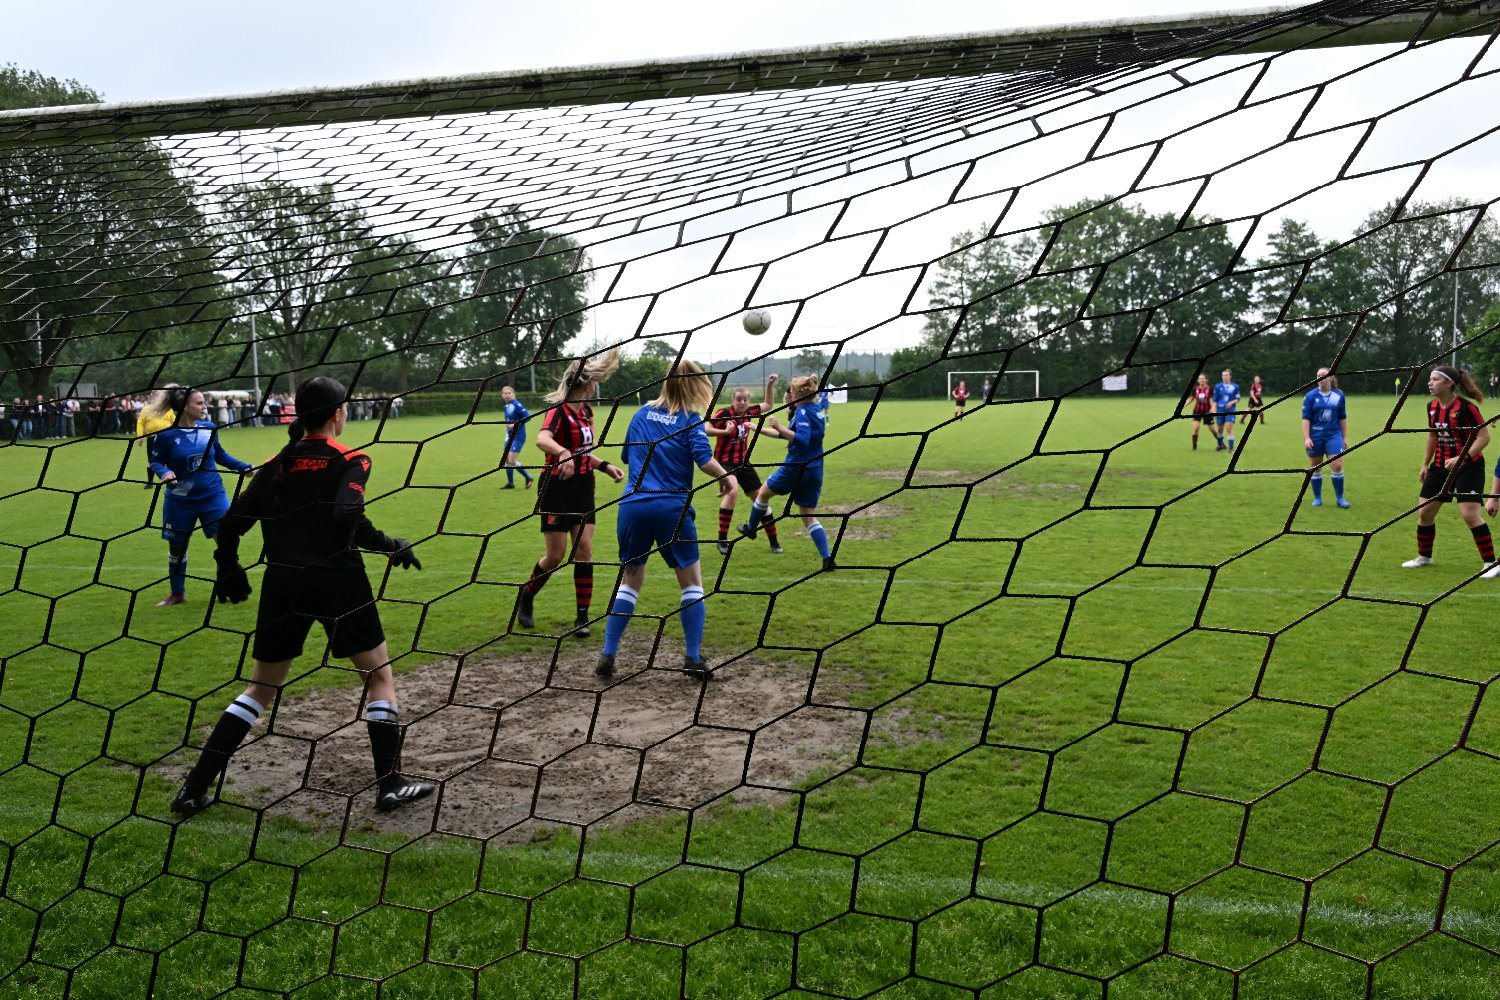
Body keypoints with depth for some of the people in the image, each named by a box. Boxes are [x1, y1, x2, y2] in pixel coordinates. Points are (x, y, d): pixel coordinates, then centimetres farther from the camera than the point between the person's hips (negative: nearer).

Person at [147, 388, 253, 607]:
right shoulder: (165, 435, -12)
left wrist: (244, 467, 4)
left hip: (213, 496, 1)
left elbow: (221, 455, 11)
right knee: (177, 548, 13)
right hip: (180, 501, -1)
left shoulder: (209, 429, -2)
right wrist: (164, 472, -24)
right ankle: (177, 593, 32)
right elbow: (155, 462, -3)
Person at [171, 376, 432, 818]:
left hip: (283, 584, 5)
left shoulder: (277, 463, 9)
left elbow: (231, 523, 5)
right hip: (337, 581, -4)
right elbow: (348, 520, -21)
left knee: (262, 687, 17)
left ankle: (195, 788, 16)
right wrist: (394, 546, -8)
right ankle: (390, 784, 7)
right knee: (379, 674, 11)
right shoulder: (350, 461, -4)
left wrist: (229, 573, 19)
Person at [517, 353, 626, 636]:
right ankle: (526, 597, 26)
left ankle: (582, 617, 5)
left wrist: (606, 466, 10)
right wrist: (563, 452, -57)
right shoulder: (559, 410, -17)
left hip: (583, 488, 7)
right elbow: (542, 439, -39)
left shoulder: (585, 410, 8)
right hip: (557, 488, -7)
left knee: (584, 549, 0)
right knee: (556, 555, -2)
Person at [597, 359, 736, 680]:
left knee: (629, 580, 17)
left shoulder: (642, 413, 12)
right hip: (672, 507, -4)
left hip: (633, 506, 4)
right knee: (692, 581, 10)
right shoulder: (691, 419, -1)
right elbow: (704, 458, -14)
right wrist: (726, 477, 3)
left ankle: (607, 655, 11)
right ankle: (693, 658, 7)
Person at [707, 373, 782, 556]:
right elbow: (705, 429, -25)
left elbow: (767, 405, 20)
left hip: (743, 462, 6)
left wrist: (770, 385, 9)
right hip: (725, 461, -6)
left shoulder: (749, 412, 0)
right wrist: (726, 431, -33)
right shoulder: (724, 413, -17)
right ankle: (722, 540, -22)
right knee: (732, 491, -32)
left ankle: (773, 540, 19)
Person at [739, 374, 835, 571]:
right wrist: (759, 428, 27)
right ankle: (828, 558, -4)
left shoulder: (802, 412, -15)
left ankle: (751, 529, 40)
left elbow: (802, 440, -30)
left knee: (763, 493, 21)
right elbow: (789, 434, 23)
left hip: (795, 468, -7)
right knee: (809, 517, 9)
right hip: (815, 472, 8)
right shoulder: (817, 411, 13)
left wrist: (779, 427, -30)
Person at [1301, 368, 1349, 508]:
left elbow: (1342, 418, 11)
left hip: (1334, 435, 1)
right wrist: (1306, 438, -13)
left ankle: (1340, 498, 5)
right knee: (1315, 468, 6)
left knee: (1337, 465, -9)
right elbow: (1306, 418, -5)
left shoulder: (1339, 396, 4)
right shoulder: (1310, 396, -3)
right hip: (1315, 437, -1)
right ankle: (1317, 498, 19)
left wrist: (1345, 437, 10)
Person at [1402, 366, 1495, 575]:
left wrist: (1461, 459, -27)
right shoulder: (1432, 407, 3)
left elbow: (1484, 436, -18)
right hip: (1441, 466, 7)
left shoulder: (1465, 407, -19)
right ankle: (1424, 557, 27)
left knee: (1469, 514, -16)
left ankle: (1491, 563, -4)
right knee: (1424, 511, 8)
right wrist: (1425, 464, 17)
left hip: (1469, 466, -7)